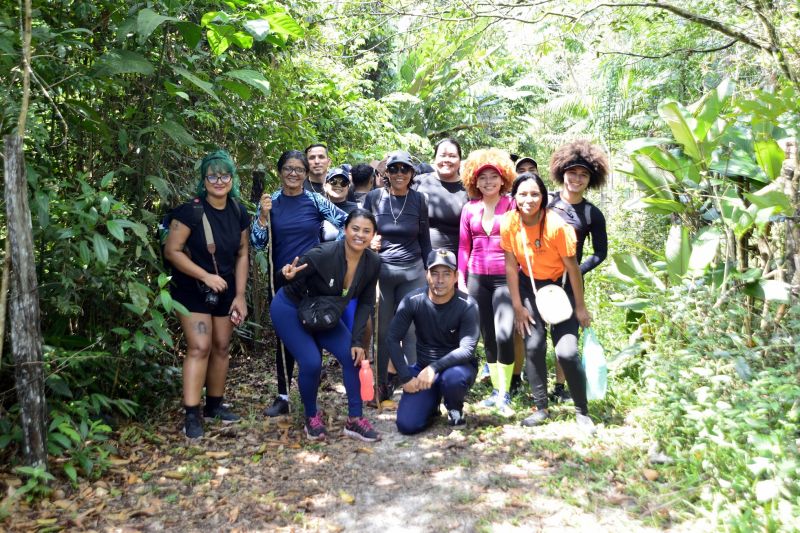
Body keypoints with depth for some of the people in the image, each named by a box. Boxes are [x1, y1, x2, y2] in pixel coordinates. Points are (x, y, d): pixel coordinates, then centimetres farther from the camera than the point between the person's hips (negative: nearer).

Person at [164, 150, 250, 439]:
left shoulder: (239, 214, -1)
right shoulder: (190, 211, -17)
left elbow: (242, 254, 4)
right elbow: (172, 251, -17)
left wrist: (240, 295, 0)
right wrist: (206, 276, -21)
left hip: (225, 290, 5)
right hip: (192, 289, -5)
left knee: (222, 346, 10)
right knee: (199, 347, -12)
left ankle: (214, 405, 24)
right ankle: (191, 414, -5)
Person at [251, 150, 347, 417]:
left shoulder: (316, 201, -3)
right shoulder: (270, 202, 0)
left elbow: (347, 223, 0)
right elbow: (257, 244, -3)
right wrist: (263, 215, -15)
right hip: (283, 280, 1)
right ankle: (282, 397, 17)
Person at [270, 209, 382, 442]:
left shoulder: (373, 263, -16)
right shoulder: (322, 255, -32)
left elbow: (365, 303, -5)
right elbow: (289, 278, -19)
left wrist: (357, 340, -10)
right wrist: (287, 276, -43)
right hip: (290, 309, -5)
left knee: (352, 355, -8)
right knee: (311, 362, -19)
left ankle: (354, 420, 6)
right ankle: (312, 417, 9)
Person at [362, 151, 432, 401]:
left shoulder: (418, 199, 2)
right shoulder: (373, 197, -1)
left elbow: (424, 239, 9)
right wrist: (369, 243, -11)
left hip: (413, 272, 1)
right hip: (381, 271, 0)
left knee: (412, 330, 3)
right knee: (382, 330, 6)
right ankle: (382, 384, 20)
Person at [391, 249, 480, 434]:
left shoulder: (467, 306, -17)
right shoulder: (413, 300, -12)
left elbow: (467, 349, -24)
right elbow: (393, 339, -10)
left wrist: (434, 367, -35)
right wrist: (405, 377, -16)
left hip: (458, 365, -1)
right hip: (423, 367, 2)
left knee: (453, 377, -39)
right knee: (407, 425, -15)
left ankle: (455, 409, -2)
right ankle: (432, 403, 20)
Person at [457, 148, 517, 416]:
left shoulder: (512, 206, 1)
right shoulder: (470, 209, 9)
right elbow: (463, 246, 11)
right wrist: (460, 279, 5)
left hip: (505, 278, -3)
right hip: (476, 278, 4)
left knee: (504, 334, -15)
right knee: (487, 337, 9)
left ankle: (505, 394, -2)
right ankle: (496, 390, 21)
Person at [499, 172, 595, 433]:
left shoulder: (556, 226, -25)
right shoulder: (509, 224, -15)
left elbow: (572, 268, -16)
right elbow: (511, 266, -6)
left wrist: (580, 307, -10)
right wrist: (518, 306, -3)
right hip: (529, 286, 3)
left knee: (566, 351, -11)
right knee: (533, 347, 0)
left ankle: (582, 411, 8)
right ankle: (541, 408, 16)